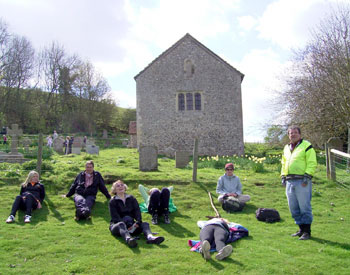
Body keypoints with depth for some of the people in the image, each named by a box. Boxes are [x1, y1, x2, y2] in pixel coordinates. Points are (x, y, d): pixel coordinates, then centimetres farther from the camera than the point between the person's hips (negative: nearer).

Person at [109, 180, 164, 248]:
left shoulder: (131, 198, 15)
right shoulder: (112, 201, 3)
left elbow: (137, 210, 2)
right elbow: (115, 217, -9)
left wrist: (138, 222, -20)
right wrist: (128, 225, -24)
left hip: (131, 224, 4)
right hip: (117, 225, -4)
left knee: (145, 224, -21)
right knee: (121, 224, -36)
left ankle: (150, 237, -55)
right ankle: (128, 239, -68)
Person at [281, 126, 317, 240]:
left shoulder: (306, 146, -1)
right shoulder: (286, 148, 20)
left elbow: (312, 163, -8)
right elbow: (284, 164, 27)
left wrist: (307, 176, -16)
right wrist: (283, 176, 17)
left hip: (302, 181, -7)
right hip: (289, 181, 7)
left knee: (304, 207, -4)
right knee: (293, 208, 11)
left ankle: (307, 231, 6)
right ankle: (301, 229, 23)